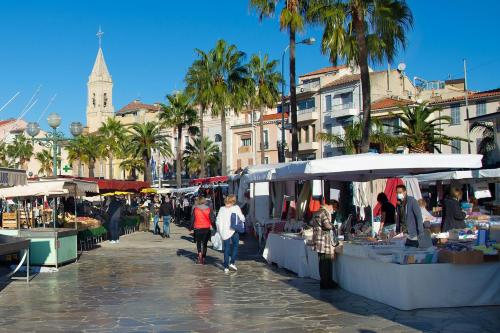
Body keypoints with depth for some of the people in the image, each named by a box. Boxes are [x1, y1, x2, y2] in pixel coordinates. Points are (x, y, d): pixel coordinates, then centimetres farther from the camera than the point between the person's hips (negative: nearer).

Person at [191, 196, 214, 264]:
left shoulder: (195, 209, -5)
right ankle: (203, 258, 10)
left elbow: (192, 219, -2)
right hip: (206, 229, 1)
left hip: (197, 229, -1)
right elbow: (212, 219, -2)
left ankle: (200, 253, -9)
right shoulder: (208, 209, -2)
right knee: (204, 243, 12)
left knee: (198, 242, 16)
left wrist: (191, 227, 8)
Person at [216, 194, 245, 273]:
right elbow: (242, 218, -6)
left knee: (226, 249, 9)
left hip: (224, 232, 2)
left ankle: (226, 267, 9)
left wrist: (220, 231, 12)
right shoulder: (236, 208, -7)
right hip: (234, 231, -2)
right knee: (235, 246, 17)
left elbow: (218, 221, 0)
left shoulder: (222, 209, -1)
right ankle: (232, 262, 5)